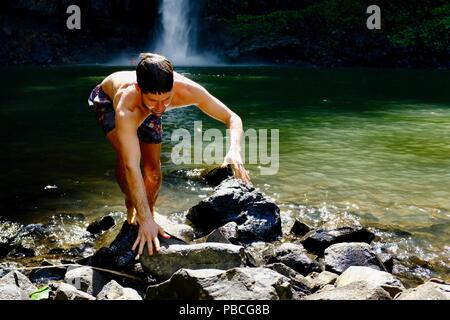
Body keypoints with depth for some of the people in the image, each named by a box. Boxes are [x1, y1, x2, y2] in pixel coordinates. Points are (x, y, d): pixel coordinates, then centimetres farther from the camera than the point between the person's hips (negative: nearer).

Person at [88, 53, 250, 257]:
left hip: (145, 111, 3)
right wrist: (145, 221, -56)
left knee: (153, 169, -1)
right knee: (124, 156, -28)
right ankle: (130, 206, 0)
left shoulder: (187, 90, -40)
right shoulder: (126, 110, -50)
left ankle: (148, 213, 27)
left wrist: (234, 151, -52)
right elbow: (131, 166, -52)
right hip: (107, 99, -3)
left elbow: (233, 118, -32)